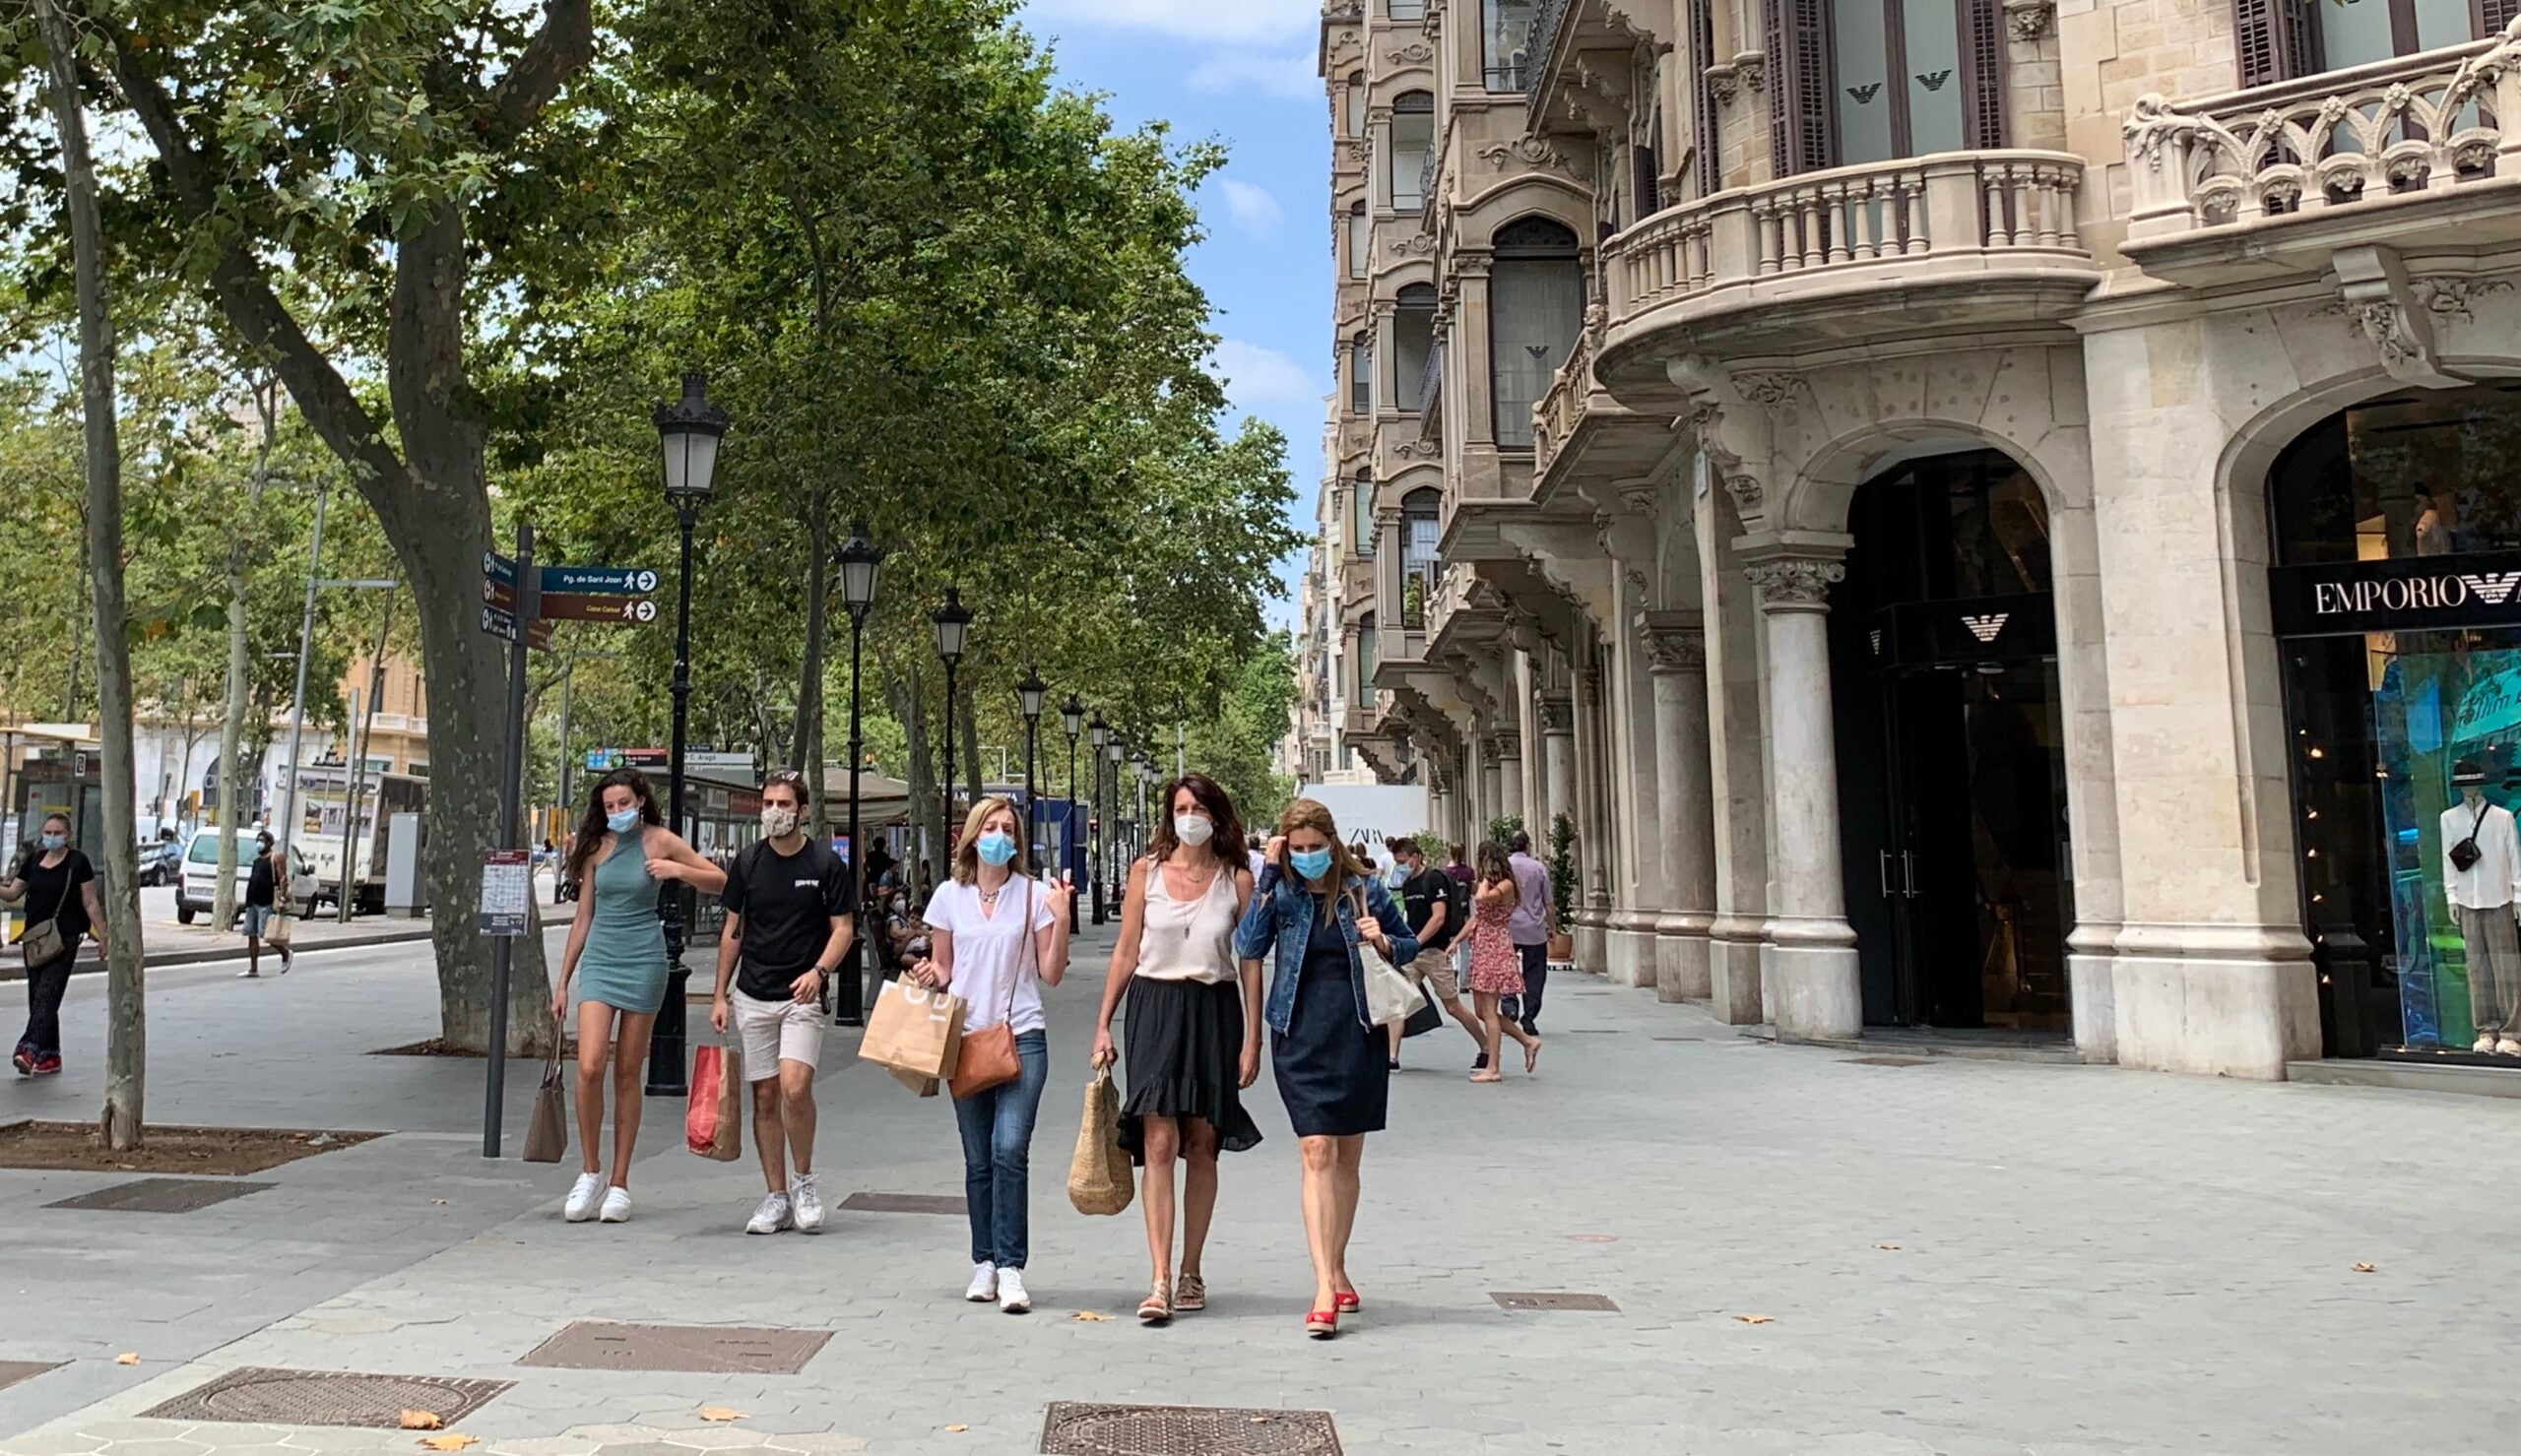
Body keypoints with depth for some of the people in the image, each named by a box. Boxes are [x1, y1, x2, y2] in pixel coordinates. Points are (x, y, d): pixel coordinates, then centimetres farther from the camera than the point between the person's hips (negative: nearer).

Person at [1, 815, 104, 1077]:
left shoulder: (78, 863, -4)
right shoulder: (34, 860, 11)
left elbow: (90, 903, -3)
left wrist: (102, 936, -4)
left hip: (64, 939, -6)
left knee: (46, 995, -14)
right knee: (38, 998, 8)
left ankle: (30, 1049, -22)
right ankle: (49, 1058, 14)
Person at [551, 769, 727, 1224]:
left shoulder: (661, 842, 0)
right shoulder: (597, 847, 8)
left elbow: (720, 882, 5)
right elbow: (582, 917, 14)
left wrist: (678, 870, -13)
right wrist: (562, 982, 15)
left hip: (643, 962, -2)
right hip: (599, 961, 2)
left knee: (627, 1074, 2)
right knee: (589, 1067, -13)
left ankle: (619, 1182, 10)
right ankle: (589, 1170, 4)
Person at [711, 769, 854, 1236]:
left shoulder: (825, 863, -3)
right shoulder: (748, 862, 6)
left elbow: (843, 928, -1)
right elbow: (732, 930, 12)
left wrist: (819, 971, -18)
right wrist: (720, 995, 8)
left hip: (803, 996, -3)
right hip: (752, 996, 3)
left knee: (795, 1086, -19)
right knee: (765, 1097, 5)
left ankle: (804, 1181, 2)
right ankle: (776, 1197, 15)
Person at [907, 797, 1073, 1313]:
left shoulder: (1035, 894, 1)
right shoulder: (950, 895, 7)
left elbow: (1051, 974, 2)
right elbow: (942, 969, 16)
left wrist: (1061, 919, -10)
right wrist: (929, 975, -7)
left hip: (1021, 1037, -2)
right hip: (967, 1038, 2)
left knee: (1010, 1150, -14)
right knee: (978, 1160, 8)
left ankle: (1010, 1270, -9)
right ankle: (985, 1264, 19)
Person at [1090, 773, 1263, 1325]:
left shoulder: (1237, 880, 2)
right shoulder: (1146, 872, 4)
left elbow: (1250, 963, 3)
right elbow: (1126, 952, 7)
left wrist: (1252, 1038, -1)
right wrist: (1104, 1023, 4)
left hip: (1215, 1012, 1)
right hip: (1156, 1009, -1)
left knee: (1203, 1148, 7)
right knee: (1159, 1143, -10)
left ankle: (1191, 1271, 20)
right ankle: (1160, 1281, -10)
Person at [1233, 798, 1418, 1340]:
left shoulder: (1363, 888, 2)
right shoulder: (1281, 893, 1)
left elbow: (1409, 944, 14)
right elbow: (1249, 946, -15)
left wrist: (1383, 941, -9)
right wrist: (1268, 877, -16)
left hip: (1358, 1036, 2)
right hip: (1301, 1038, -2)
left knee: (1348, 1158, 12)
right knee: (1317, 1154, -12)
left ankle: (1338, 1272, 28)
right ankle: (1324, 1288, -13)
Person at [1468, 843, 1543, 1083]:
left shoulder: (1506, 885, -11)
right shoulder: (1489, 886, 15)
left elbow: (1482, 898, -30)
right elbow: (1477, 917, 19)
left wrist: (1486, 878, -13)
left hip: (1497, 951, -9)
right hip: (1482, 950, 9)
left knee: (1488, 1010, -8)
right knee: (1482, 1010, 10)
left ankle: (1492, 1069, -4)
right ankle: (1528, 1041, 22)